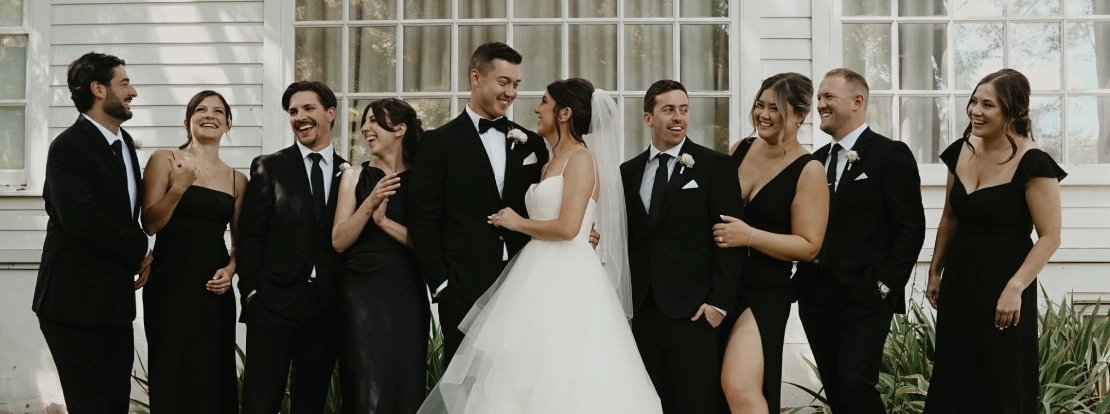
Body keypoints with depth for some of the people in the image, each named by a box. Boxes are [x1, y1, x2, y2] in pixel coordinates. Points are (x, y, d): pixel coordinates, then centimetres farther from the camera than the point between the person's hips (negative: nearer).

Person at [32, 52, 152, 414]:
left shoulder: (124, 142, 14)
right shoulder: (68, 148, -14)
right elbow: (80, 218, -25)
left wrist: (137, 255, 0)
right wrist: (139, 251, -13)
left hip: (116, 300, 8)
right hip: (75, 302, -8)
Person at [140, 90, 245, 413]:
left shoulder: (237, 179, 12)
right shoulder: (164, 160, 1)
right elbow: (150, 224, -6)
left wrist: (231, 269, -3)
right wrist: (178, 188, -20)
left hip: (215, 289, 3)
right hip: (170, 284, -3)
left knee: (214, 377, 4)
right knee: (173, 377, -2)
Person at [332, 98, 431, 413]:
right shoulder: (355, 176, 4)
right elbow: (339, 241, -2)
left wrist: (385, 221, -14)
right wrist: (369, 204, -14)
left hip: (406, 293, 0)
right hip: (362, 292, 0)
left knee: (405, 380, 6)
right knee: (367, 384, 1)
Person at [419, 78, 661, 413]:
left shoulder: (581, 159, -7)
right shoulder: (550, 166, 20)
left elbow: (568, 227, -18)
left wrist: (519, 223, -6)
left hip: (566, 280, -9)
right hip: (542, 278, 9)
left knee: (561, 382, -9)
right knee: (534, 380, 7)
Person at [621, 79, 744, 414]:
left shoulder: (716, 166, -1)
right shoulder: (629, 172, 12)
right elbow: (628, 238, 15)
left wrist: (719, 301, -12)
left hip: (694, 311, -4)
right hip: (643, 311, 4)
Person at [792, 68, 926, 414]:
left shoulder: (890, 155, -5)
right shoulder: (817, 159, 15)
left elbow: (911, 228, -9)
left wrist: (886, 285, -13)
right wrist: (802, 278, 5)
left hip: (864, 296, -6)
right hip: (815, 295, 7)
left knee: (856, 384, -13)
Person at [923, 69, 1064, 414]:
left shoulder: (1032, 162, -16)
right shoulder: (961, 151, 3)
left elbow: (1050, 236, -15)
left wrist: (1015, 289, -20)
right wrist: (935, 272, 17)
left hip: (1003, 285, -6)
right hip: (958, 280, 6)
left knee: (1002, 385, 7)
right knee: (953, 380, 13)